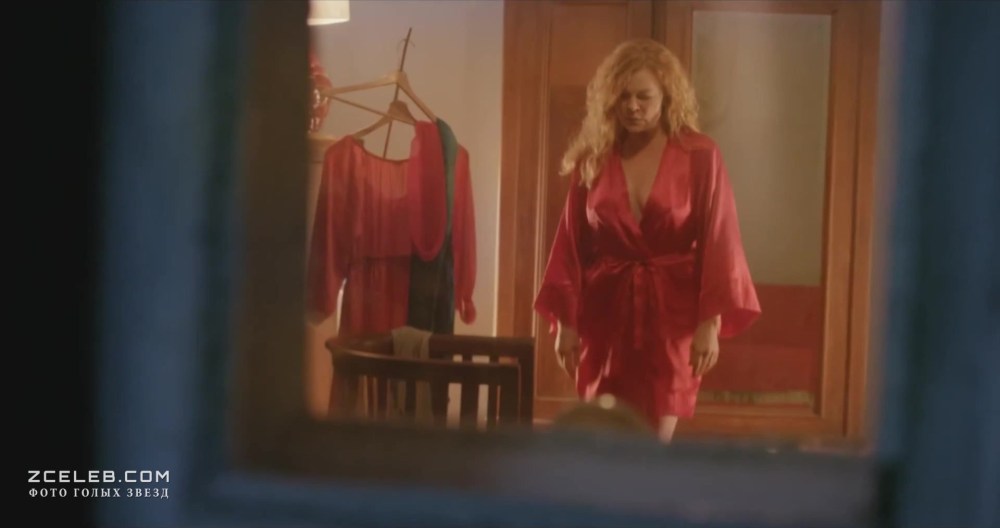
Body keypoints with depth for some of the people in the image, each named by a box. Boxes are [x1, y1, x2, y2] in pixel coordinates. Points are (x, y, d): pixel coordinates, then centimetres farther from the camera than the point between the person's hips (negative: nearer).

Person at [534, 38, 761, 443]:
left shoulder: (700, 156, -6)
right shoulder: (593, 156, 1)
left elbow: (718, 241, -6)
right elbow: (572, 242, 3)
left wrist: (711, 322, -11)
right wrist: (565, 320, 2)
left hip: (671, 312, -2)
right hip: (607, 311, 2)